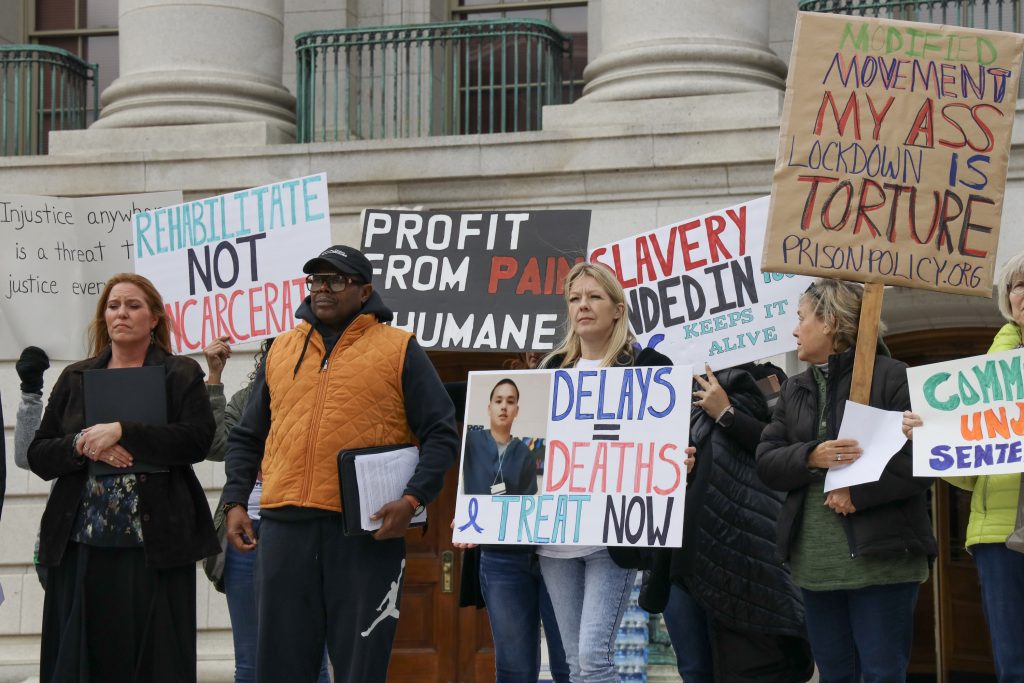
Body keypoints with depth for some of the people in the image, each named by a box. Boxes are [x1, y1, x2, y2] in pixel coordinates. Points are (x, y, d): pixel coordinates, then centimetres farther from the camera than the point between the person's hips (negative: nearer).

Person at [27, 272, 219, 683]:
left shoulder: (182, 375, 7)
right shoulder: (75, 379, 16)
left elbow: (197, 439, -9)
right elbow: (38, 455, 10)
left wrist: (121, 432, -15)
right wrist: (82, 446, -10)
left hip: (154, 546, -3)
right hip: (81, 545, 3)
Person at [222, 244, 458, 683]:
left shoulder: (398, 349, 3)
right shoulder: (282, 350, 16)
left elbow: (441, 433, 0)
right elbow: (247, 437, 20)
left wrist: (413, 500, -13)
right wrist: (235, 501, 7)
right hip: (285, 527, 4)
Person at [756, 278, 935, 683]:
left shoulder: (892, 377, -4)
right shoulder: (795, 390, 17)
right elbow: (765, 463, 8)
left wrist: (859, 492, -19)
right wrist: (811, 457, -13)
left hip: (879, 556, -6)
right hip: (814, 562, 6)